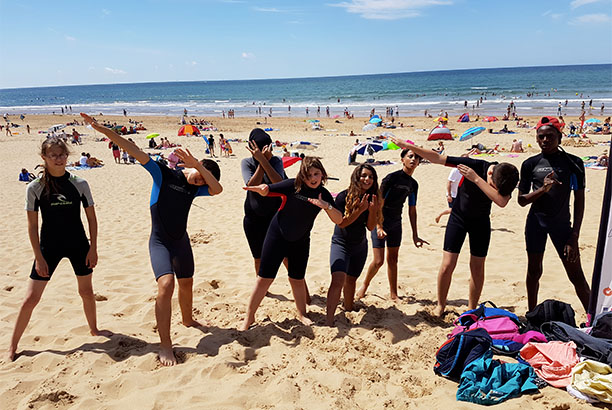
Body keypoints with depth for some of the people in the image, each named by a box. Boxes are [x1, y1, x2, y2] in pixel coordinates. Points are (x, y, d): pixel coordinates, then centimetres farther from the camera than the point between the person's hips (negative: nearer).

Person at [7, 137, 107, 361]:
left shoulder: (79, 184, -5)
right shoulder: (35, 188, -8)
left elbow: (91, 218, 1)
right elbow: (32, 225, -5)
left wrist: (93, 248, -2)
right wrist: (38, 257, -8)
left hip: (78, 244, 2)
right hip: (49, 246, -1)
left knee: (86, 290, 14)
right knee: (31, 297, 1)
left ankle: (94, 329, 37)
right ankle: (13, 345, 18)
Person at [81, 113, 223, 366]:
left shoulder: (196, 188, 3)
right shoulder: (162, 173, -7)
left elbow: (218, 189, -17)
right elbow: (134, 151, -15)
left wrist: (197, 164, -27)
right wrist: (102, 130, -22)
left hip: (181, 240, 6)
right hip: (160, 241, -5)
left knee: (186, 283, 18)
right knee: (166, 284, -21)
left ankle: (187, 320, 46)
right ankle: (165, 345, -14)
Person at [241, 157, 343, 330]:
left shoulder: (324, 194, -4)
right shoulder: (293, 185, -15)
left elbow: (338, 220, -8)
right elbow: (267, 191, -9)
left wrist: (326, 206, -26)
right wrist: (262, 188, -34)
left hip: (300, 241, 3)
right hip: (278, 236, -3)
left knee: (297, 279, 13)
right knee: (264, 277, -3)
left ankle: (301, 314, 34)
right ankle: (249, 317, 10)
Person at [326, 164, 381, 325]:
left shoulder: (372, 199, -3)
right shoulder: (344, 197, -17)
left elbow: (371, 227, -4)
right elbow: (341, 223, -19)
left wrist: (372, 209, -21)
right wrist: (360, 210, -28)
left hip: (360, 246, 5)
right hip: (341, 244, -5)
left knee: (351, 280, 18)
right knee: (338, 280, -21)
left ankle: (348, 309, 40)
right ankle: (329, 319, -19)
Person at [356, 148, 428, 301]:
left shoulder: (413, 184, 7)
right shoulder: (392, 178, -14)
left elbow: (412, 210, 12)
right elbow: (379, 202, -16)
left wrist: (415, 235, 12)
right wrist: (379, 226, -23)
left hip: (396, 223, 6)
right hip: (380, 220, -6)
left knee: (393, 259, 13)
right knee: (378, 261, -6)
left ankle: (393, 294, 23)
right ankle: (364, 285, 20)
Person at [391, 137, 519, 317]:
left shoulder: (507, 181, -20)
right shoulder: (474, 165, -25)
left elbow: (501, 201, -40)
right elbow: (437, 158, -22)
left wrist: (476, 179, -43)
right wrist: (408, 146, -25)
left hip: (481, 222, 2)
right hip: (458, 218, -1)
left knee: (477, 267, 4)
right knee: (447, 265, -6)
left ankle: (472, 310, 19)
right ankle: (440, 306, 12)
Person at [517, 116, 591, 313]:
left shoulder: (573, 163, -4)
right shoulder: (530, 164, 0)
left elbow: (579, 201, -3)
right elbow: (521, 200, 2)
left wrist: (574, 236, -8)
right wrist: (543, 189, -18)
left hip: (562, 223, -1)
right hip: (535, 222, 2)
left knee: (576, 274, -1)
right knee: (534, 271, 11)